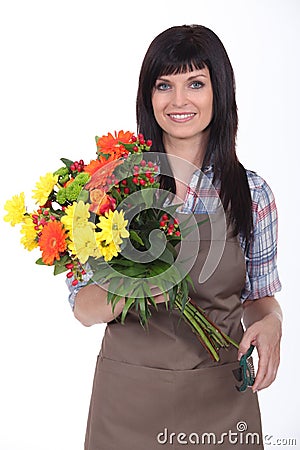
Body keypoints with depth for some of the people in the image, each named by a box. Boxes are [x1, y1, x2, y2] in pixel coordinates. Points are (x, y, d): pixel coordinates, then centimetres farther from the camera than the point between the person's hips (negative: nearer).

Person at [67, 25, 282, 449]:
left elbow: (260, 295, 8)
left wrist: (269, 320, -14)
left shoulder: (253, 193, -3)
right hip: (129, 394, 0)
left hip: (221, 396, 1)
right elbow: (84, 309, -5)